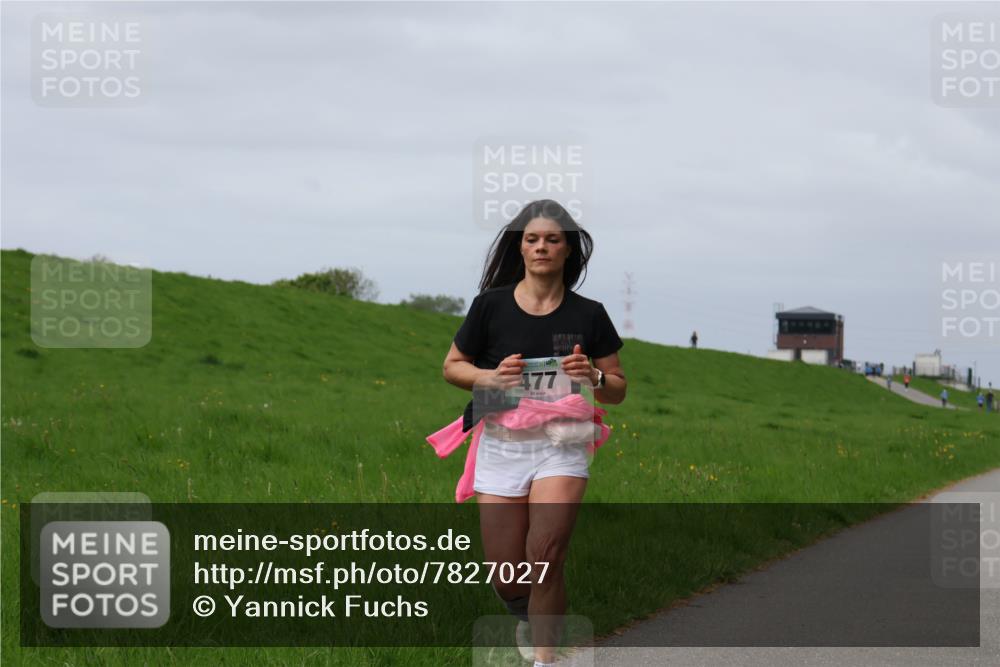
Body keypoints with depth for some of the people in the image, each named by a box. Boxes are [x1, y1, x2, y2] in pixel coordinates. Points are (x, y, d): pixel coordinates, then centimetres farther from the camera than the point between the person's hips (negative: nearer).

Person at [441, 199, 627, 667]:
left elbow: (618, 390, 8)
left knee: (544, 556, -21)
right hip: (501, 445, 1)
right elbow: (452, 366, 9)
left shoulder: (588, 315, 2)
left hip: (561, 445, -1)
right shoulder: (492, 305, 0)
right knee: (507, 579, 2)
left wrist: (592, 378, -14)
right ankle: (527, 619, 37)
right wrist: (490, 378, -11)